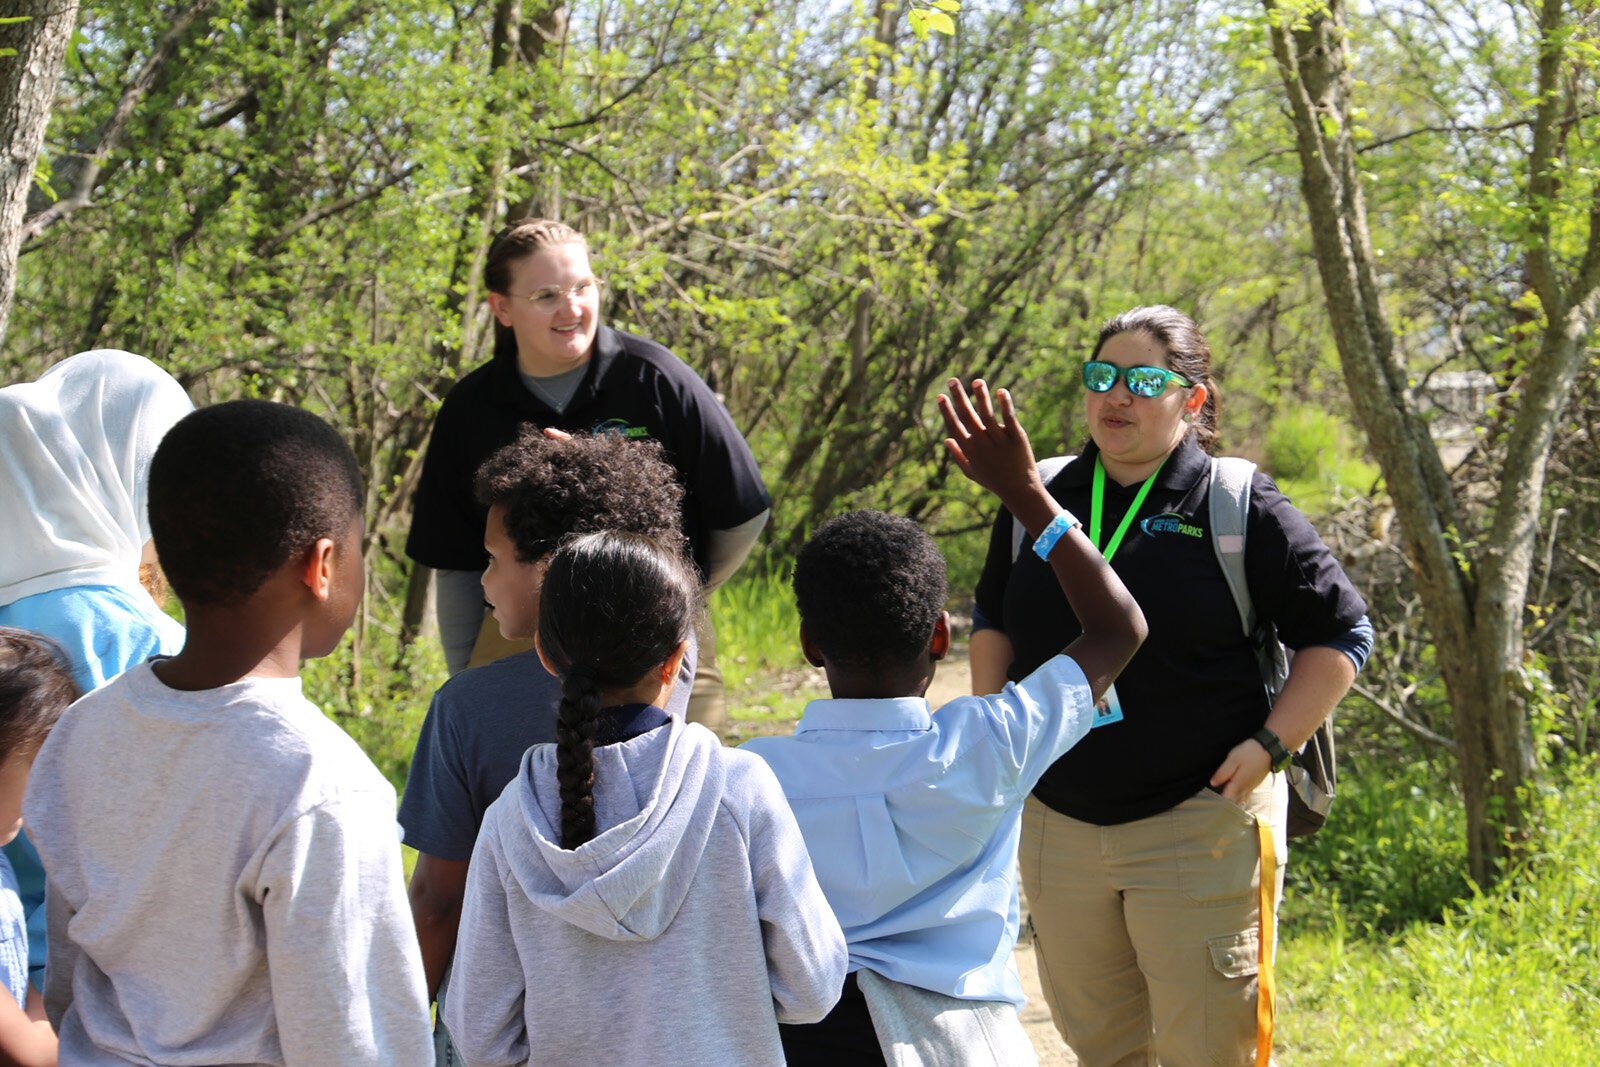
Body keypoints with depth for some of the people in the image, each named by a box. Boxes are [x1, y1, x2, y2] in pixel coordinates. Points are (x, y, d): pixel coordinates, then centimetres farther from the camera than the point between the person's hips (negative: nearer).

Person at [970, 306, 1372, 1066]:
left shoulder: (1240, 510, -7)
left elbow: (1340, 634, -3)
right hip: (1059, 826, 5)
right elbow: (992, 622, 21)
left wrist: (1269, 743, -11)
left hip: (1199, 829, -4)